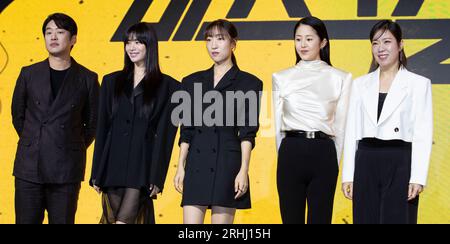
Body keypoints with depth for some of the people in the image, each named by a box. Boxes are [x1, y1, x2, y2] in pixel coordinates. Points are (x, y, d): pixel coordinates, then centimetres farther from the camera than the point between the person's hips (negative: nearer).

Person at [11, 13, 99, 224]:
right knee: (26, 220, 2)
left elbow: (92, 122, 9)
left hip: (66, 170, -1)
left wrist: (74, 149, 8)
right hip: (29, 167, 2)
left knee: (62, 221, 2)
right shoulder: (29, 74, 7)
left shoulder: (87, 79, 3)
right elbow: (17, 114, 16)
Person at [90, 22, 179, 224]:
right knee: (112, 218, 5)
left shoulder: (167, 86, 2)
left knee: (124, 220, -14)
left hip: (142, 164, -4)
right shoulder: (111, 82, 13)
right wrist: (97, 174, 7)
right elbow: (102, 128, 12)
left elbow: (165, 135, -2)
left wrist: (157, 178, -8)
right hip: (113, 162, 4)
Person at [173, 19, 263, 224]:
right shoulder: (193, 82, 13)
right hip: (197, 164, 3)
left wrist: (244, 170, -10)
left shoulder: (248, 83, 2)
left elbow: (248, 132, -3)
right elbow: (186, 130, 13)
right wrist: (180, 167, 6)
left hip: (227, 161, -3)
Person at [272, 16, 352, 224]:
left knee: (320, 220, 3)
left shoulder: (340, 78, 5)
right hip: (291, 153, 1)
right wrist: (285, 157, 9)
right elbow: (278, 125, 11)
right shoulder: (281, 78, 9)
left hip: (323, 154, -1)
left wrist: (335, 163, 5)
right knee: (291, 219, 6)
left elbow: (341, 126, 6)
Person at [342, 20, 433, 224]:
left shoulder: (419, 84, 1)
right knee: (366, 219, 5)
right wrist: (348, 175, 5)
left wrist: (418, 177, -12)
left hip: (400, 162, -3)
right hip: (366, 162, 4)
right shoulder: (361, 84, 11)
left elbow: (423, 135, -4)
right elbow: (352, 131, 10)